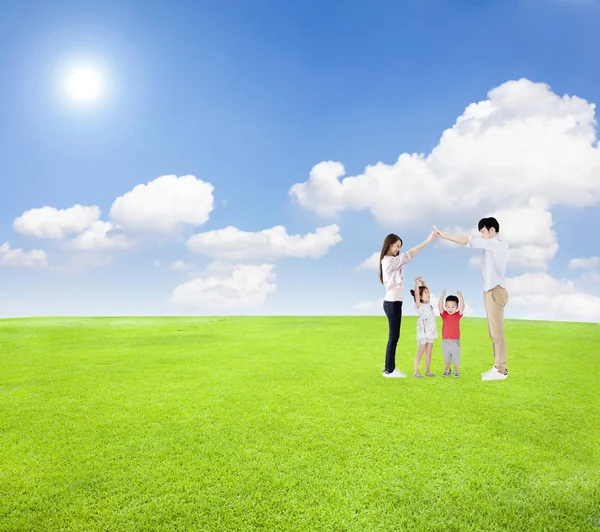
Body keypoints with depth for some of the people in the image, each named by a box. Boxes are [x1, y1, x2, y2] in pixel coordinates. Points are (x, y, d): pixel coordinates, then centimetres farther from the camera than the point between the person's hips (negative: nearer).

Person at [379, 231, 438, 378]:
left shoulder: (390, 261, 18)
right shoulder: (389, 261, -15)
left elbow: (406, 256, 13)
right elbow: (409, 254, -18)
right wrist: (428, 240, -19)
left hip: (392, 302, 10)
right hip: (392, 303, -10)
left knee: (393, 336, 12)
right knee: (394, 337, -6)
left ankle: (390, 368, 17)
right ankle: (389, 370, 0)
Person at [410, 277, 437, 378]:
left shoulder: (428, 304, 12)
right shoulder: (419, 306, -8)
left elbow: (427, 290, 18)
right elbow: (416, 294, -23)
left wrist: (423, 281, 10)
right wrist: (416, 282, -23)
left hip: (431, 332, 7)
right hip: (422, 332, -7)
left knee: (429, 352, 9)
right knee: (420, 351, -5)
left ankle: (427, 371, 17)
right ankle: (416, 371, -1)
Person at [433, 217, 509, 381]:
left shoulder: (495, 243, -11)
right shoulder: (499, 245, 19)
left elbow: (469, 241, -17)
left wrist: (444, 235, -16)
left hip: (495, 291, -10)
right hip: (492, 291, 10)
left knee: (497, 332, -7)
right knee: (494, 332, 11)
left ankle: (500, 370, -3)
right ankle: (499, 367, 16)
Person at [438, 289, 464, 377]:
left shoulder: (458, 315, -4)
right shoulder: (444, 315, -3)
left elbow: (462, 307, -19)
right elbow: (439, 305, -16)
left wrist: (460, 296, -28)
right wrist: (443, 295, -25)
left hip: (455, 341, -1)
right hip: (445, 341, 1)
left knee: (456, 357, 9)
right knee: (446, 358, 14)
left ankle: (456, 371, 24)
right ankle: (447, 370, 28)